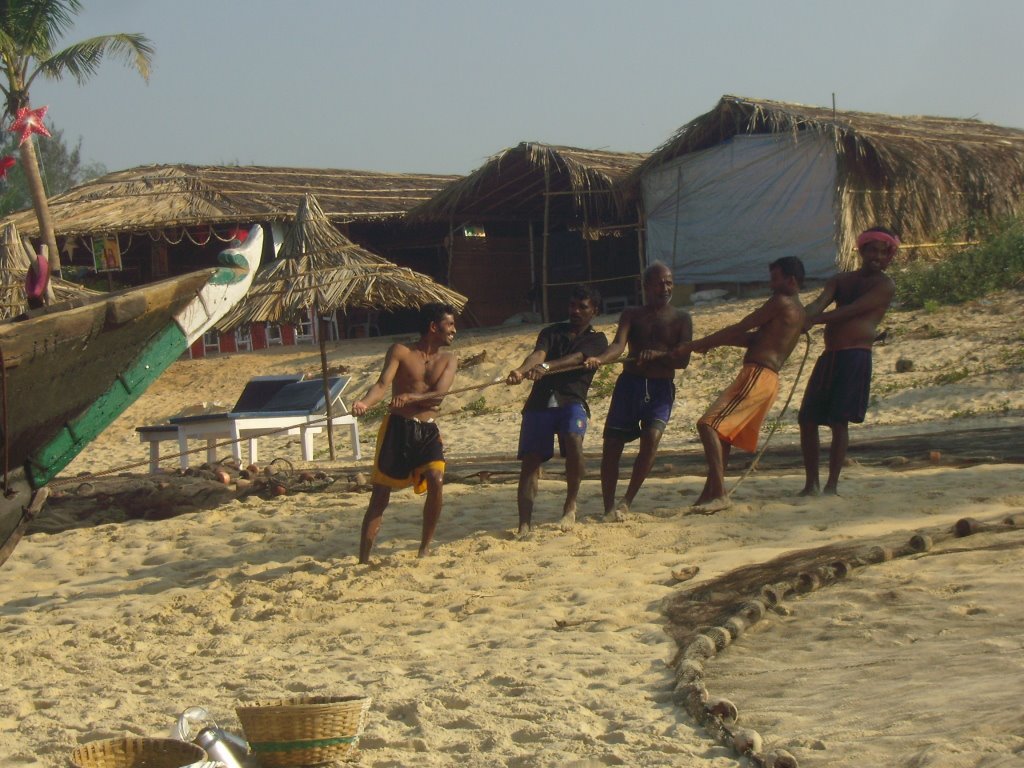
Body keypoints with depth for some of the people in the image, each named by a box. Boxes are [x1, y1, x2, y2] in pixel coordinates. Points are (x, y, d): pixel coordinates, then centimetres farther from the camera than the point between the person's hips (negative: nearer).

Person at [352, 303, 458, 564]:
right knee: (380, 494, -3)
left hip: (428, 430, 3)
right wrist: (365, 403, -34)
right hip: (397, 427, -2)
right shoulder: (401, 352, 0)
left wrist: (411, 397, -26)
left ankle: (425, 547, -1)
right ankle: (363, 558, 0)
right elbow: (382, 384, -13)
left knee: (436, 481, -19)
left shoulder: (448, 360, 9)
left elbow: (439, 393, -8)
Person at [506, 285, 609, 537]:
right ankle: (524, 525, -7)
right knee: (530, 459, -7)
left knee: (573, 441, -30)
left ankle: (570, 504, -10)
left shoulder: (597, 340, 9)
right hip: (540, 400, 3)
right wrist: (521, 370, -27)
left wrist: (545, 368, -31)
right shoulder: (552, 332, 17)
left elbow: (576, 359, -12)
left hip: (571, 401, -3)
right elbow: (538, 353, -4)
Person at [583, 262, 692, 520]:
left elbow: (684, 360, -2)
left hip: (661, 388, -1)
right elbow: (618, 345, -8)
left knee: (651, 438, -24)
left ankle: (627, 501, -10)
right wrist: (599, 359, -29)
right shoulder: (631, 315, 10)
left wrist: (655, 356, -19)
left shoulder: (681, 319, 8)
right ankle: (609, 509, 7)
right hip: (629, 384, 1)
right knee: (612, 444, -5)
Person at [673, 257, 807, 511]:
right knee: (723, 432, 17)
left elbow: (739, 329, -9)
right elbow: (755, 338, 21)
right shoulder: (798, 312, 23)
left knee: (708, 424, -16)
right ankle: (710, 495, 17)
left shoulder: (781, 303, -6)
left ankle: (718, 494, -22)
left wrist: (696, 345, -6)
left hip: (757, 374, -10)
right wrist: (712, 342, 13)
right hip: (767, 378, 10)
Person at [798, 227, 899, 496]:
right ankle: (811, 483, 10)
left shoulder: (885, 285, 2)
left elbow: (853, 310, -11)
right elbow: (820, 302, 2)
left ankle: (832, 485, -5)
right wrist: (802, 317, -20)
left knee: (839, 421, -11)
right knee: (807, 419, 2)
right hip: (829, 356, 6)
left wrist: (814, 319, -20)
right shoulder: (841, 280, 20)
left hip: (855, 357, -6)